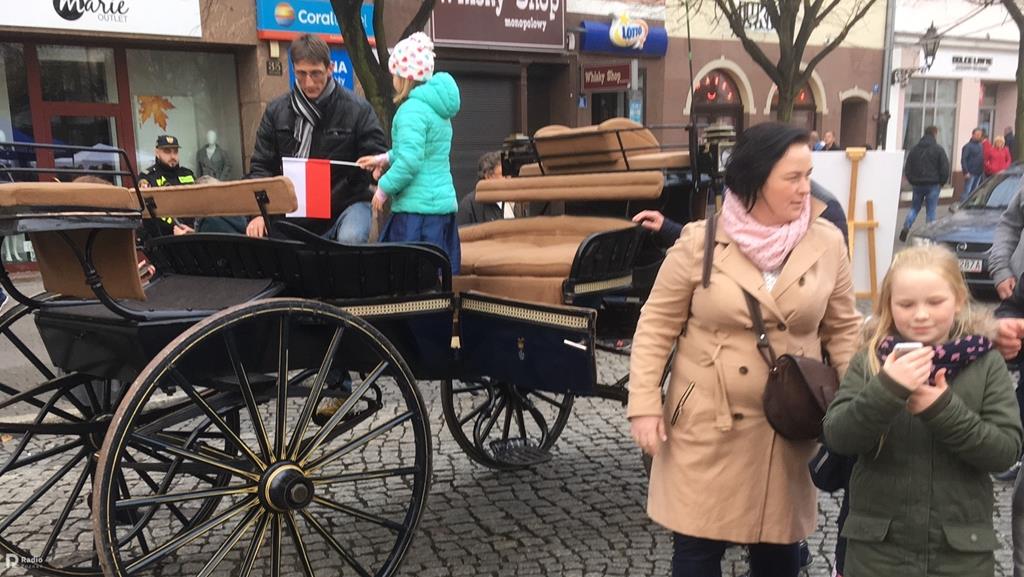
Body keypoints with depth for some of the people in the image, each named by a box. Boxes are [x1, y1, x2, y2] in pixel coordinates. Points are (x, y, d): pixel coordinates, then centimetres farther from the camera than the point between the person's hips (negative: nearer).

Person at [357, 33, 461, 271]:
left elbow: (410, 160, -22)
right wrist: (386, 158, 25)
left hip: (418, 208, -9)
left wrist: (385, 187, -10)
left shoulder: (413, 109, -13)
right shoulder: (436, 106, 15)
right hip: (444, 201, 9)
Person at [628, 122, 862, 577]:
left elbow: (842, 330, 7)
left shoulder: (827, 243, -1)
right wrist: (645, 404, -9)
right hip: (706, 425, -2)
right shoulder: (700, 242, -9)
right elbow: (657, 326, -3)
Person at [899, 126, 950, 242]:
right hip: (933, 184, -3)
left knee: (914, 207, 15)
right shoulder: (938, 149, -6)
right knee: (931, 210, 3)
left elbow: (907, 168, 8)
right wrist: (941, 182, 6)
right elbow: (945, 168, -7)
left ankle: (906, 227, -5)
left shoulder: (914, 149, 6)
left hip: (917, 184, 3)